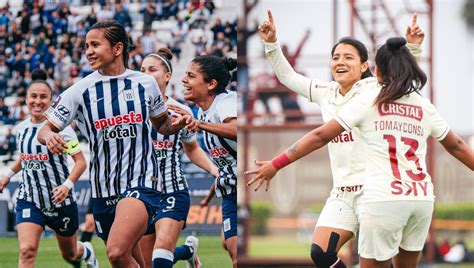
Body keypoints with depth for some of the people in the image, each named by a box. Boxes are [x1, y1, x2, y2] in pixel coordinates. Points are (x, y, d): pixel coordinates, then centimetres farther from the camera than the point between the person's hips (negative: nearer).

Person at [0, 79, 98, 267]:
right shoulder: (21, 129, 3)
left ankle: (87, 252, 55)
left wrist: (67, 185, -29)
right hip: (29, 199, 3)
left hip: (60, 199, -3)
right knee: (27, 251, -21)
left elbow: (81, 161, -15)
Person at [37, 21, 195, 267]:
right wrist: (49, 137, -22)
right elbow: (45, 129, 2)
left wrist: (178, 124, -3)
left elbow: (161, 125, 19)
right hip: (103, 191, 3)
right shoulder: (80, 90, 1)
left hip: (141, 182, -3)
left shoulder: (145, 83, 3)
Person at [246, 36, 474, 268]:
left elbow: (321, 136, -1)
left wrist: (276, 164, 2)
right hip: (422, 199, 4)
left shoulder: (368, 98, 2)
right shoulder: (424, 106, 14)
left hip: (384, 198, -4)